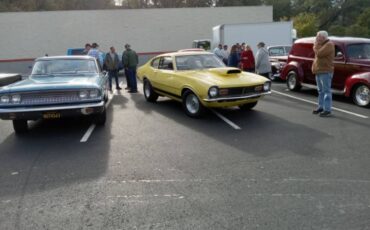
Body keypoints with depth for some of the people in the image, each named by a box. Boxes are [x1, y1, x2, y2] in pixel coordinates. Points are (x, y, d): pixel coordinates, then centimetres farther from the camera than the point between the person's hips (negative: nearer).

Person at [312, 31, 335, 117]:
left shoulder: (329, 45, -12)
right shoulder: (322, 45, 17)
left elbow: (319, 54, -21)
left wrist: (316, 46, -10)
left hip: (325, 72, -10)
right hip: (319, 71, 10)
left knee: (326, 91, -8)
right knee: (320, 91, 15)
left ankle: (327, 110, -8)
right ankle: (321, 107, 24)